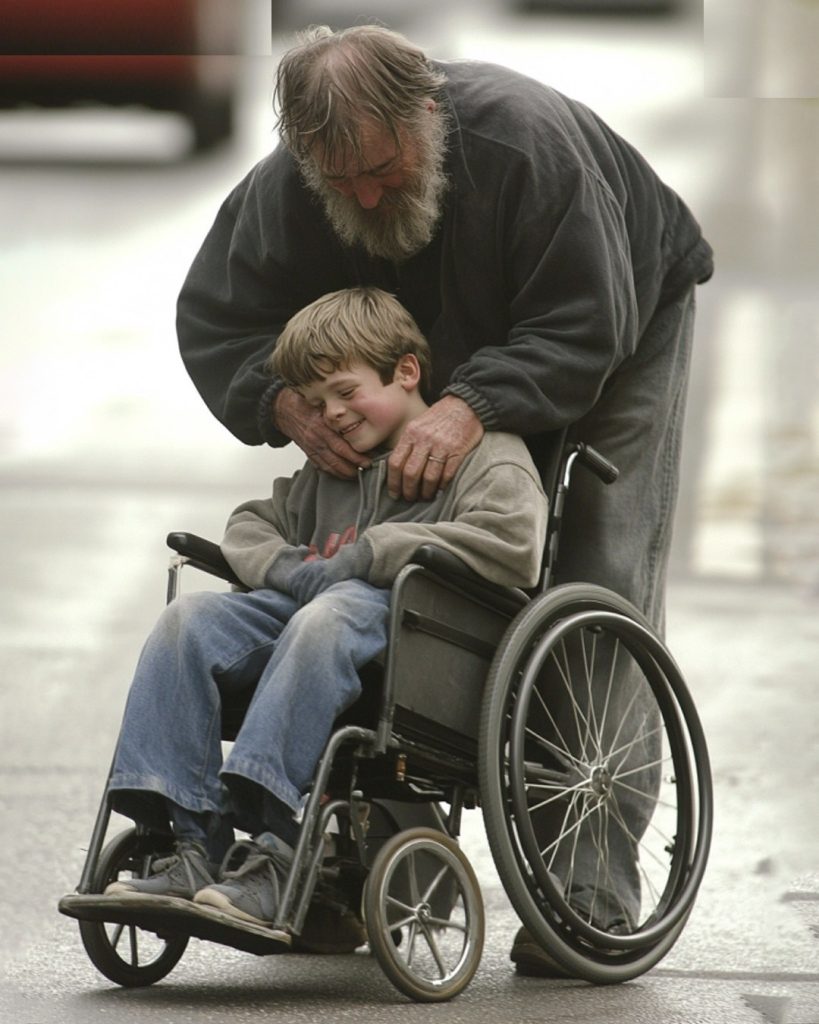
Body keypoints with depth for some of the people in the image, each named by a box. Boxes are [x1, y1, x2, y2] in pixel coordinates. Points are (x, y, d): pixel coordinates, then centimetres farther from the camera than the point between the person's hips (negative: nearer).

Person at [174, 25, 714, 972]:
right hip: (459, 361, 5)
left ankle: (590, 877, -16)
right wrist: (284, 401, -34)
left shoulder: (528, 140, -39)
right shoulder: (283, 188, -25)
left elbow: (586, 328, -36)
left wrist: (475, 407, -50)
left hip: (619, 339, -4)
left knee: (602, 588, -15)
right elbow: (212, 318, -14)